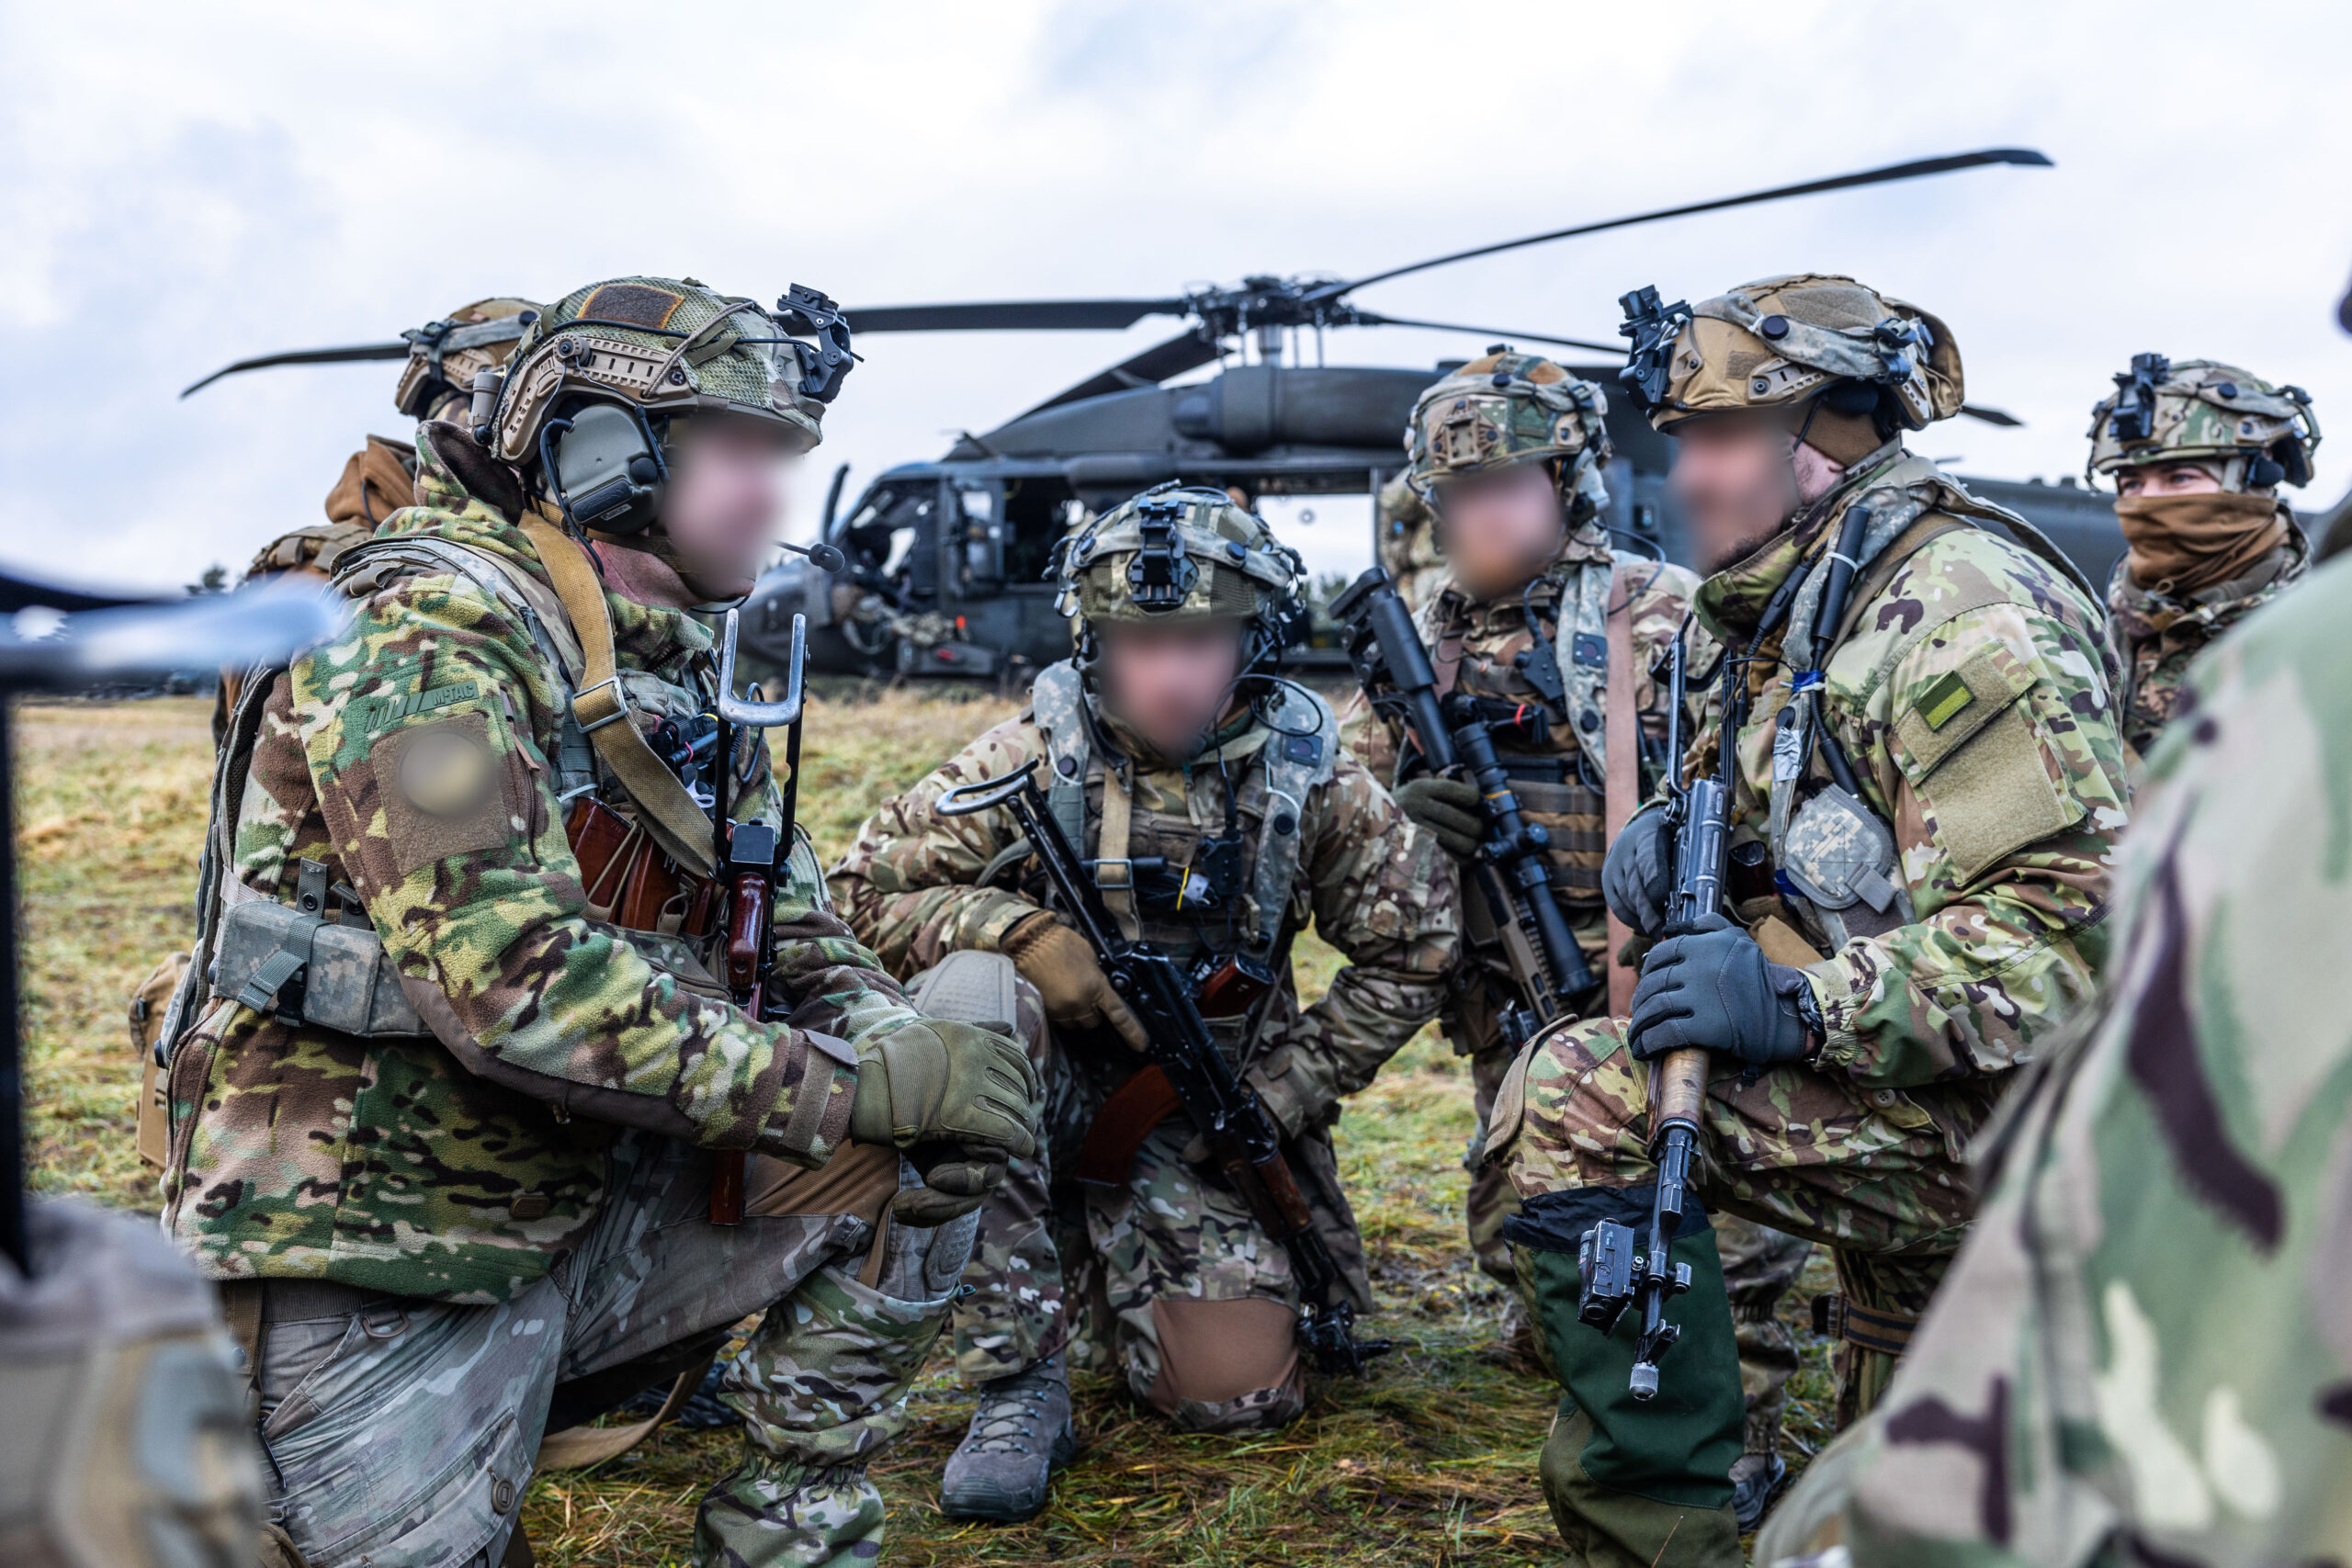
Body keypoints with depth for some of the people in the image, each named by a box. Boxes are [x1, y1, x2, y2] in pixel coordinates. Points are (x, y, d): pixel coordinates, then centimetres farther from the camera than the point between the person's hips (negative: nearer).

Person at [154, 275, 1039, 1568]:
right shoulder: (422, 636, -18)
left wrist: (908, 1052, -12)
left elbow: (802, 942, 10)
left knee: (925, 1153, -3)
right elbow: (514, 985, -29)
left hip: (579, 1209, 7)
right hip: (377, 1263, -7)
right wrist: (858, 1084, -26)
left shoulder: (679, 676, 9)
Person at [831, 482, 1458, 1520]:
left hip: (1202, 1124, 1)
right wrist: (1022, 929, -26)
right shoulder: (1035, 757, -9)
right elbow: (867, 889, -8)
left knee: (1238, 1390, -11)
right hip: (1050, 1090, -1)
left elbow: (1413, 951, 4)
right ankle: (1017, 1376, -24)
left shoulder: (1310, 781, -5)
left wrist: (1280, 1096, -3)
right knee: (973, 989, -33)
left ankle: (1122, 1273, 27)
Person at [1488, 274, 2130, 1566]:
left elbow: (2079, 924, -28)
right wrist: (1673, 832, 0)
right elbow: (1795, 826, 22)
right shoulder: (1791, 609, 10)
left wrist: (1803, 1004, -32)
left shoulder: (1956, 612, -20)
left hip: (2010, 1112, -10)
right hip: (1917, 1111, 10)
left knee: (1577, 1104, -25)